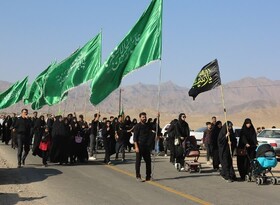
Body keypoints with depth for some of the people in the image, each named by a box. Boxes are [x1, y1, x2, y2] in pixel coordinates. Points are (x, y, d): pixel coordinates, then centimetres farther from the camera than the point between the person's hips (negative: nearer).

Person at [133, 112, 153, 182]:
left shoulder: (148, 126, 11)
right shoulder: (137, 126, -6)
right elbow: (135, 137, -9)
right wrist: (136, 147, -18)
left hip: (146, 146, 6)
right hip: (140, 146, -6)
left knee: (148, 161, 7)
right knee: (138, 161, 0)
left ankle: (148, 176, 16)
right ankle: (138, 176, 7)